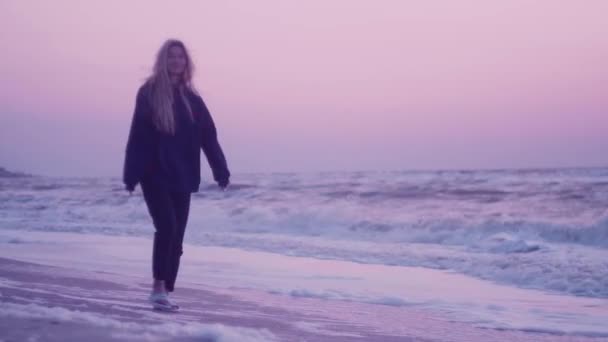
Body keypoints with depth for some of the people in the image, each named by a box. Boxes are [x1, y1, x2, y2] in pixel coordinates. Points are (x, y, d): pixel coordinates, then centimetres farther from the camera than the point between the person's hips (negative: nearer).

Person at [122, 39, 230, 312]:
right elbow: (137, 136, -6)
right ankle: (159, 289, -9)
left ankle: (165, 292, 13)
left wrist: (221, 171, 0)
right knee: (166, 227, -18)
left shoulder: (191, 98, 10)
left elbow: (208, 137, 7)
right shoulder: (148, 93, -2)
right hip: (155, 175, -4)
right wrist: (131, 175, -12)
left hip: (181, 177, 5)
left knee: (176, 236, 4)